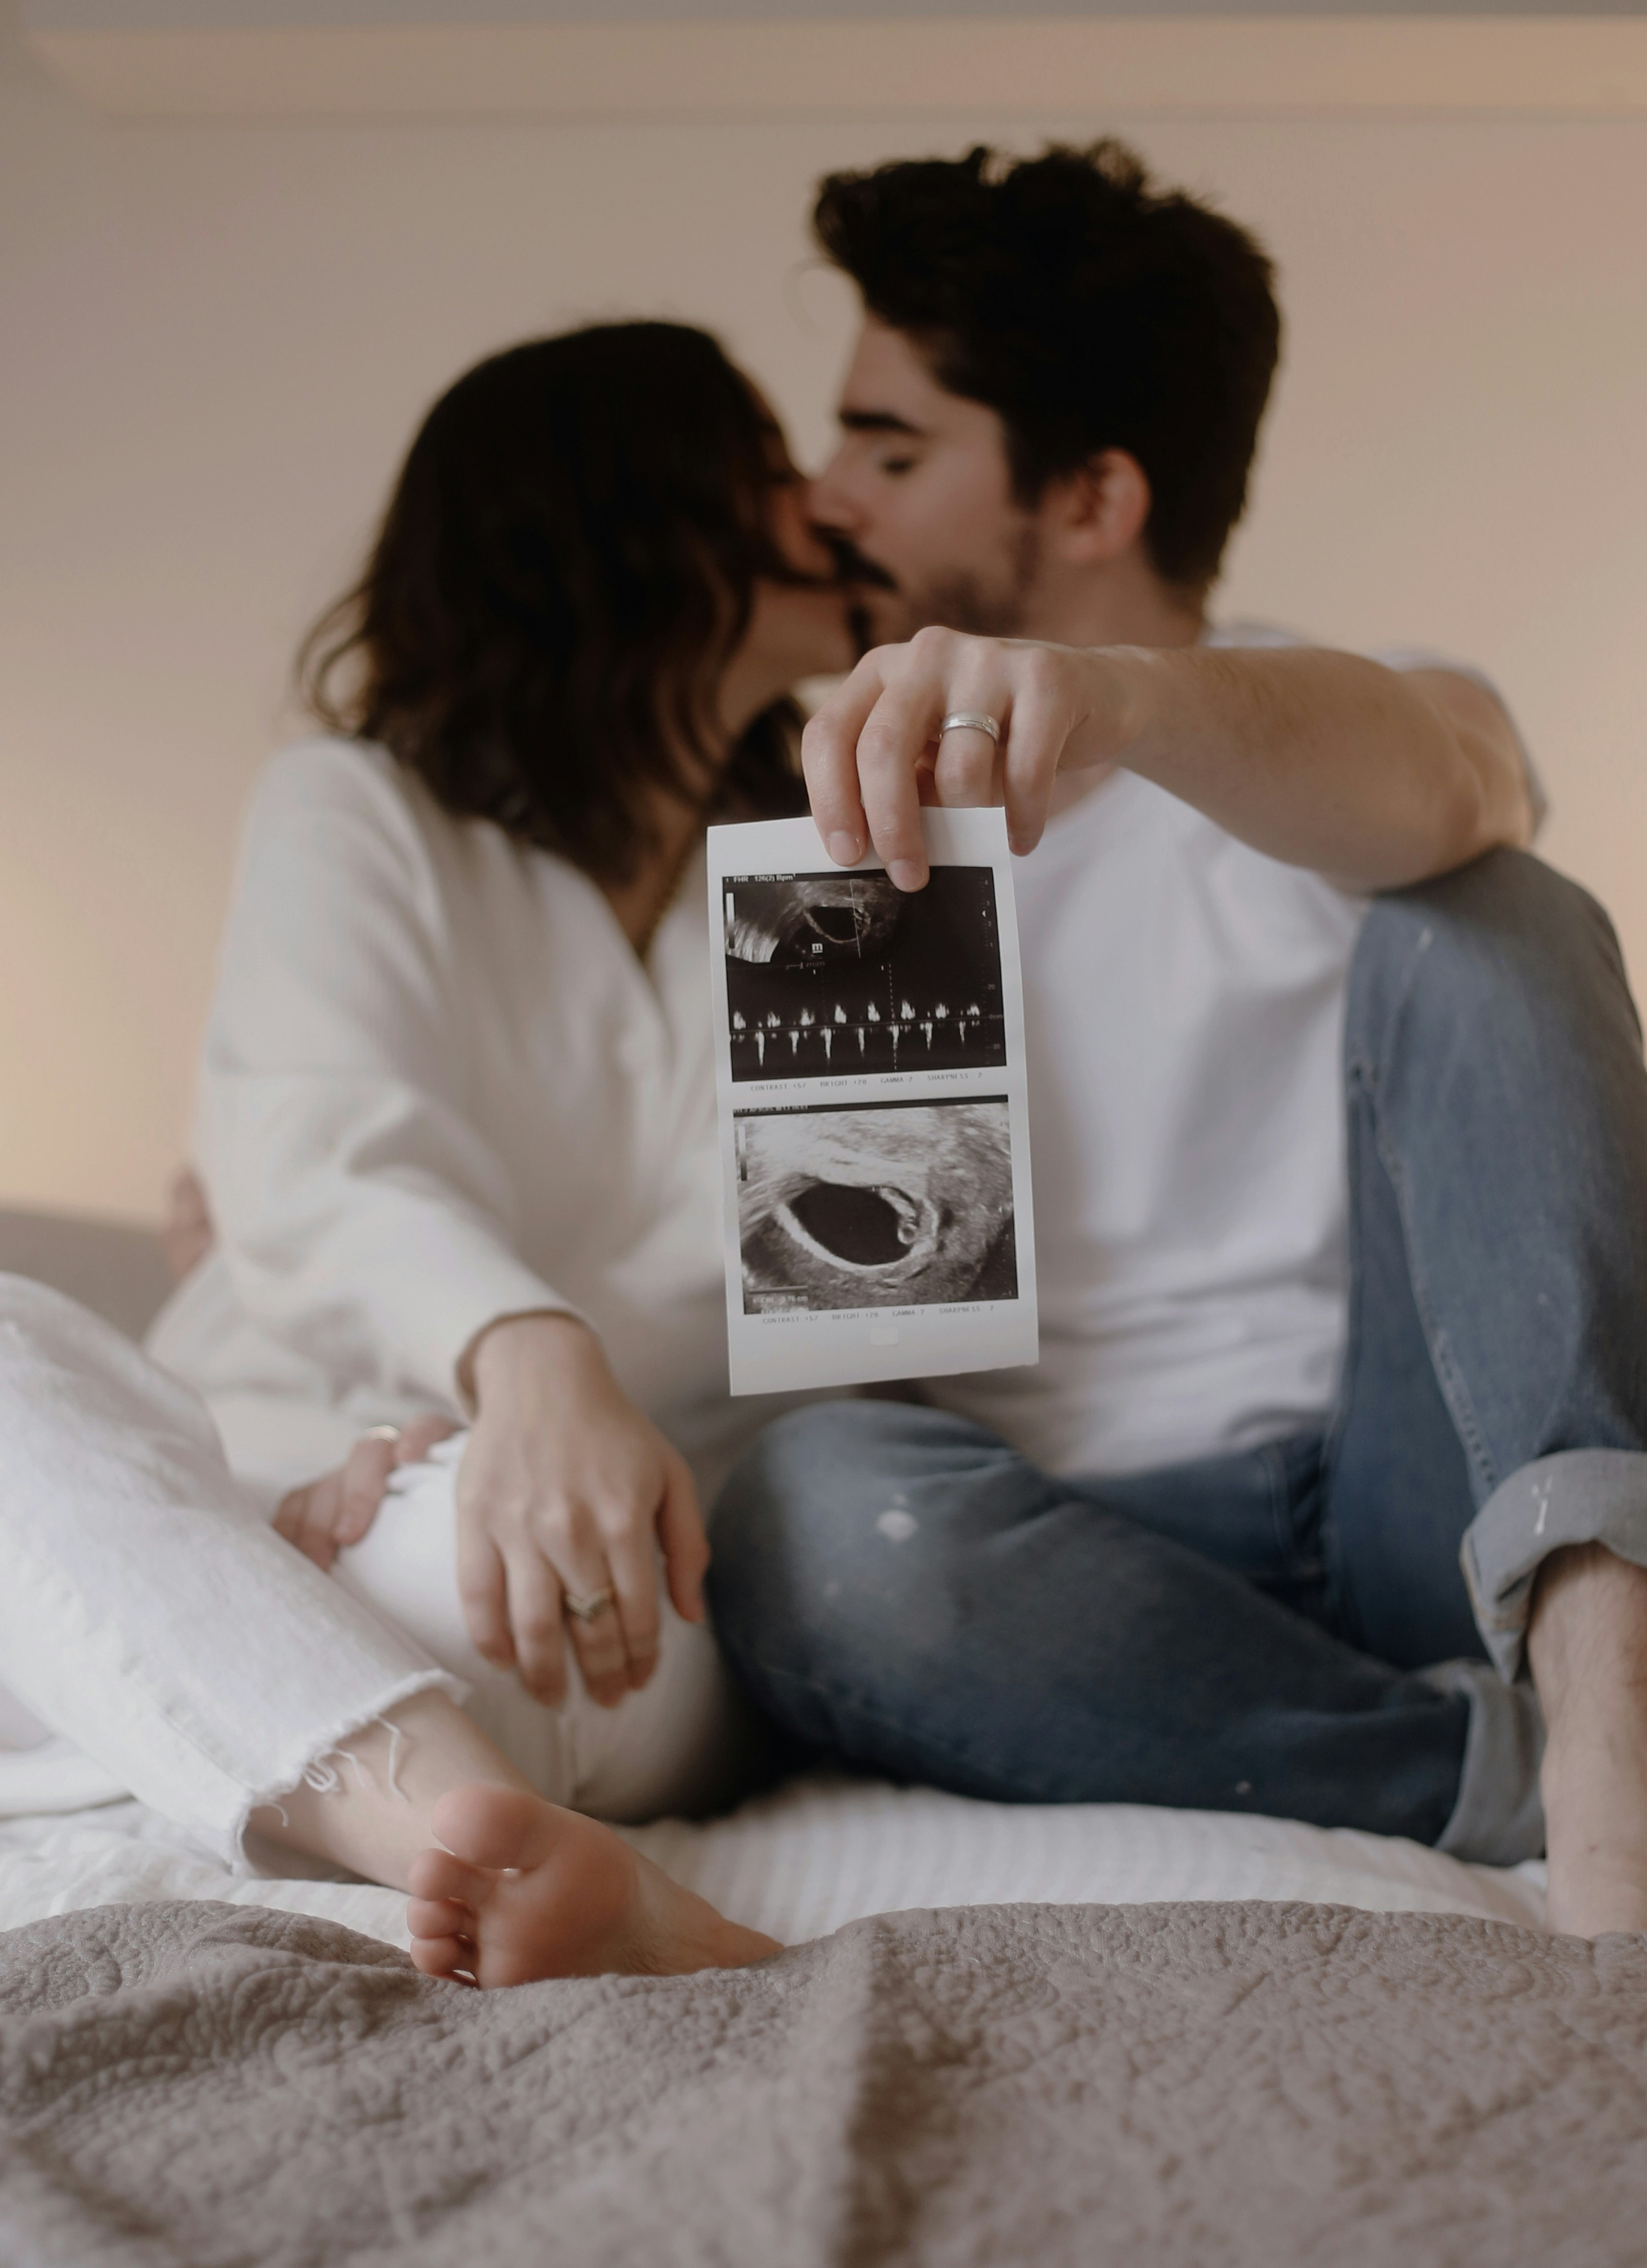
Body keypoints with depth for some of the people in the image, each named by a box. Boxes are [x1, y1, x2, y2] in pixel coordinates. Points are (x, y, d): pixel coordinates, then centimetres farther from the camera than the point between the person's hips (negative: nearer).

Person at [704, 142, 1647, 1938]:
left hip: (1413, 1499, -2)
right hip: (1087, 1552, 2)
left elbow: (1426, 787, -23)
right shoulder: (871, 816, 19)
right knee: (812, 1505, -29)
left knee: (1473, 921, -21)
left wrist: (1117, 693, -46)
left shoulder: (1334, 729, 5)